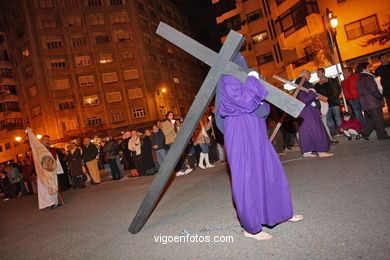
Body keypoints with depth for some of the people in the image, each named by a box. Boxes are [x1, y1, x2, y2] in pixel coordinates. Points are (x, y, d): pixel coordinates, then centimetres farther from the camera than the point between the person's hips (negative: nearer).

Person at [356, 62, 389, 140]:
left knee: (373, 118, 17)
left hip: (365, 102, 9)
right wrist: (380, 97, -5)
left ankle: (363, 133, 10)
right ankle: (382, 136, 12)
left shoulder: (359, 79, 13)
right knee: (379, 118, 3)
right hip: (373, 102, -9)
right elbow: (374, 90, -19)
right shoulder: (368, 77, -15)